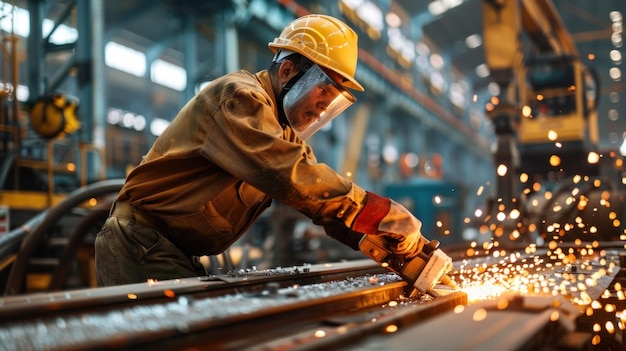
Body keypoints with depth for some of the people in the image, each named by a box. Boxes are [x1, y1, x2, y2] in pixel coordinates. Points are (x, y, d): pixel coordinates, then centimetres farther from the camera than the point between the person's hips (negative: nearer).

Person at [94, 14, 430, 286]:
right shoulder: (239, 96, -17)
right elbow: (292, 177, -32)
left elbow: (326, 201, 6)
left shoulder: (284, 133, 12)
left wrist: (398, 245, -8)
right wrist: (384, 213, -28)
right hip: (140, 243, -9)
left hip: (175, 252, 9)